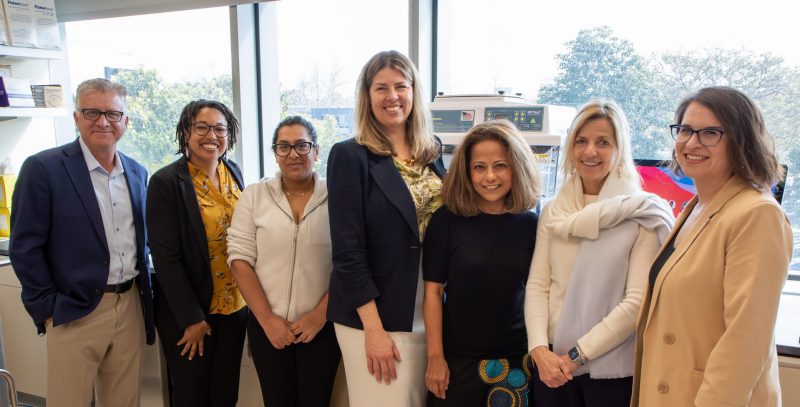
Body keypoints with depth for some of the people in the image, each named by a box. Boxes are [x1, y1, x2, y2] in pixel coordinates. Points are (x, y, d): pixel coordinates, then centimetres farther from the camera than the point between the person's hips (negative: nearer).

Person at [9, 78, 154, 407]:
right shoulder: (43, 168, -9)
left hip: (131, 307, 5)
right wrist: (47, 310, -9)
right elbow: (25, 248, -8)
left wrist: (145, 290, 10)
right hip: (74, 313, -4)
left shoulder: (137, 172, 8)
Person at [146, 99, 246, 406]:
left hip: (235, 304, 5)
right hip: (188, 313, -5)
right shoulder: (166, 182, -14)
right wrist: (192, 319, -14)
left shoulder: (233, 172, 3)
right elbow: (165, 258, -15)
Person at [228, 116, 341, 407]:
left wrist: (321, 313, -8)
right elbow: (240, 259, -2)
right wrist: (267, 318, -7)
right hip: (267, 326, 1)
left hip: (322, 325, -1)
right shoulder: (254, 196, 1)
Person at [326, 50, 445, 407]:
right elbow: (347, 251, -13)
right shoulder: (350, 155, -9)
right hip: (375, 316, -5)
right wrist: (374, 329, -15)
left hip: (431, 315, 5)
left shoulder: (432, 155, 7)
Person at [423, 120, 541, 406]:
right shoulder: (447, 220, -9)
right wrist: (435, 356, -9)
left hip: (517, 357, 2)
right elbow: (433, 291, -8)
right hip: (457, 357, -2)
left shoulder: (530, 223, -3)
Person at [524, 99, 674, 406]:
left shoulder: (643, 215, -7)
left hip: (614, 369, -3)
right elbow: (537, 285, 1)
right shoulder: (553, 212, 5)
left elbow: (638, 301, -12)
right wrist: (539, 349, -12)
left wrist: (577, 355, -13)